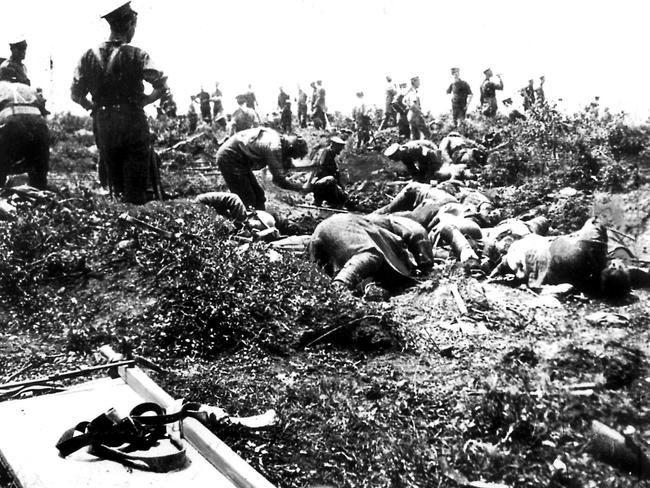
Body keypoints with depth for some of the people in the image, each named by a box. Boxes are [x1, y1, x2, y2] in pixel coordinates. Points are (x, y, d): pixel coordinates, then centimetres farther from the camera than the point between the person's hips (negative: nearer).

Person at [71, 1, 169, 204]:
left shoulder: (89, 56, 3)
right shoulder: (136, 55, -6)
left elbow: (76, 94, 4)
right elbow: (162, 86, -10)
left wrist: (94, 107, 16)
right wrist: (144, 101, 3)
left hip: (103, 124, 4)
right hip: (133, 122, -3)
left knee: (116, 184, 15)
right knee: (136, 186, 3)